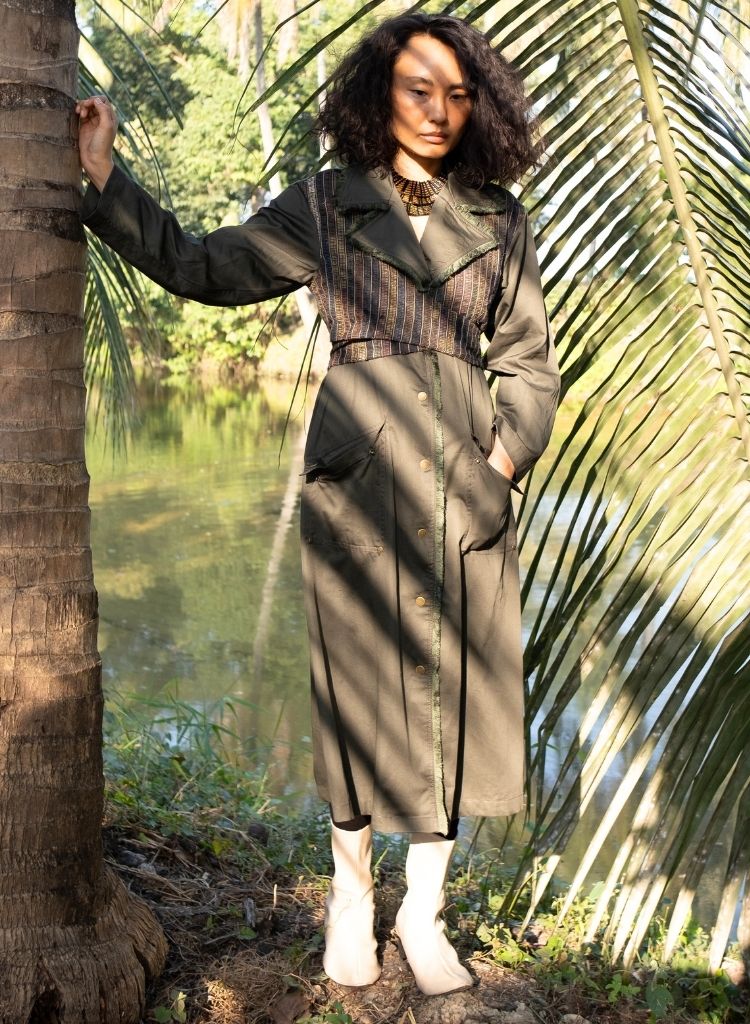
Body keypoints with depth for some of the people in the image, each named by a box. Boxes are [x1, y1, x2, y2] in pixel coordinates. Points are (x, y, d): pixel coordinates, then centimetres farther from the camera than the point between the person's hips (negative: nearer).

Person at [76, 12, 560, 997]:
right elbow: (200, 266, 9)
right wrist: (104, 181, 2)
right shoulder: (323, 204, 5)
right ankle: (351, 896, 24)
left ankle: (424, 911, 20)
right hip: (354, 474, -2)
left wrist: (511, 449, 0)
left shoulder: (500, 220, 10)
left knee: (457, 689, 4)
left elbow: (530, 357, 14)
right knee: (359, 689, 4)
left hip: (467, 481, 2)